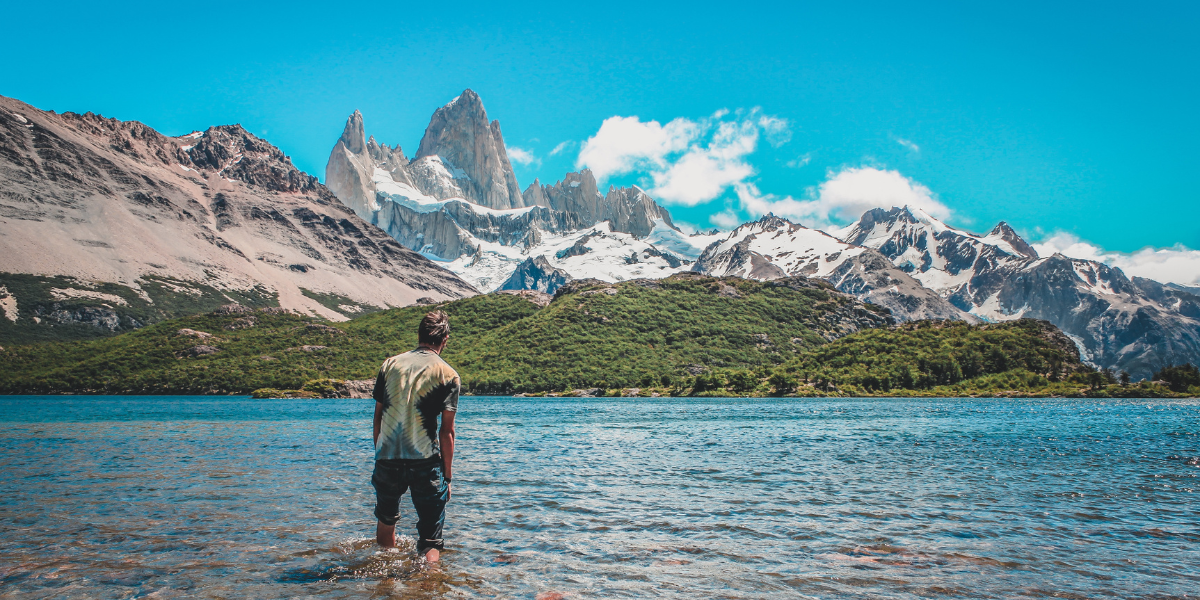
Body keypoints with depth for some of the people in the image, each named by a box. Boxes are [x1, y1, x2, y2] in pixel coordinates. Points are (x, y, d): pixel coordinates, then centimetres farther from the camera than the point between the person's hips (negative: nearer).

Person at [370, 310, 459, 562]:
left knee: (386, 520, 28)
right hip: (425, 461, -4)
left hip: (387, 459, 4)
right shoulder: (448, 376, -4)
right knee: (430, 541, 2)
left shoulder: (390, 365, 7)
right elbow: (447, 431, -5)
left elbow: (378, 417, 11)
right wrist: (447, 475, 1)